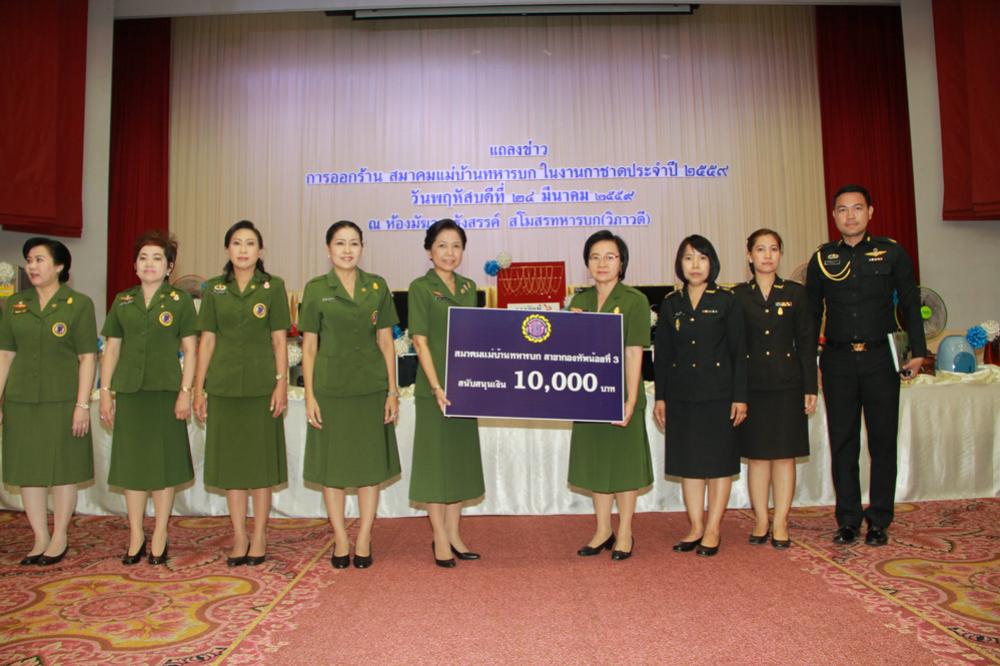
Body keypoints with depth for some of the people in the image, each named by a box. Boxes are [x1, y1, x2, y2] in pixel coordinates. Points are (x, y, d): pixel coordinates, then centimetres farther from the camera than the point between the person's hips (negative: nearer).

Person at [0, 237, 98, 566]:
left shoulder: (79, 304, -3)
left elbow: (88, 358, -6)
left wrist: (82, 404, -12)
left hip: (62, 400, -4)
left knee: (63, 469, 4)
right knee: (27, 469, 9)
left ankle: (60, 538, 18)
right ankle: (40, 538, 21)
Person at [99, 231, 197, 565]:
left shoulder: (180, 300, 1)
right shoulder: (122, 301, 10)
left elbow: (190, 350, -1)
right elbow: (111, 350, 11)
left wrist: (185, 391, -8)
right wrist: (105, 392, 5)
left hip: (165, 391, -3)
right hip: (129, 391, 3)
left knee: (164, 463, 3)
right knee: (131, 462, 8)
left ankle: (160, 536, 14)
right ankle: (135, 535, 20)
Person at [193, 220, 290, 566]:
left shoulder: (273, 287, 1)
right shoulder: (213, 289, 7)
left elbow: (279, 340, -1)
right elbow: (207, 340, 7)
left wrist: (281, 383, -8)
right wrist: (198, 387, 3)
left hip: (261, 384, -2)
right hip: (224, 385, 2)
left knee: (261, 460, 4)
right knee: (230, 460, 7)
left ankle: (259, 537, 16)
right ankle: (239, 537, 19)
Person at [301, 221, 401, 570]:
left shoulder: (377, 286, 4)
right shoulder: (316, 289, 1)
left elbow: (386, 342, 5)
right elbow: (309, 346, 1)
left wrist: (392, 390, 0)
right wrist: (309, 395, -4)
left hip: (371, 386, 1)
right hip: (330, 386, -1)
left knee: (370, 462, 6)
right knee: (333, 464, 5)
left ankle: (364, 538, 19)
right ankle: (340, 539, 20)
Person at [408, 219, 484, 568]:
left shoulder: (468, 287, 10)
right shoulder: (420, 288, -6)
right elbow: (420, 341, -12)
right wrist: (436, 387, -20)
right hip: (434, 387, -6)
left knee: (461, 458, 12)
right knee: (436, 460, 2)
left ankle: (454, 534, 24)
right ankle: (440, 539, 14)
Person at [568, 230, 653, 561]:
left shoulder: (634, 300, -7)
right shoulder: (579, 301, 8)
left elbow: (634, 353, -12)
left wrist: (630, 401, -16)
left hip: (621, 394, -5)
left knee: (623, 461, 6)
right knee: (595, 459, 13)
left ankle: (624, 533, 21)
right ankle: (603, 530, 27)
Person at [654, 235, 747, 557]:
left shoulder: (727, 301, 0)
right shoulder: (671, 303, 7)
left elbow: (739, 352, -2)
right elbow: (662, 354, 8)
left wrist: (740, 396, -7)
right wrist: (660, 397, 5)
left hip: (718, 393, -3)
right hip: (681, 394, 3)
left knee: (719, 459, 3)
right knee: (688, 461, 8)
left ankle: (713, 529, 13)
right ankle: (696, 527, 18)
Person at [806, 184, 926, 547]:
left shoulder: (892, 253, 3)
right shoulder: (822, 259, 6)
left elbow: (910, 304, 6)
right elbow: (812, 313, 10)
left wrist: (918, 351, -1)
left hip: (880, 358, -1)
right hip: (838, 361, 1)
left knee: (883, 441, 5)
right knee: (843, 443, 5)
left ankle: (879, 521, 16)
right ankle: (848, 520, 15)